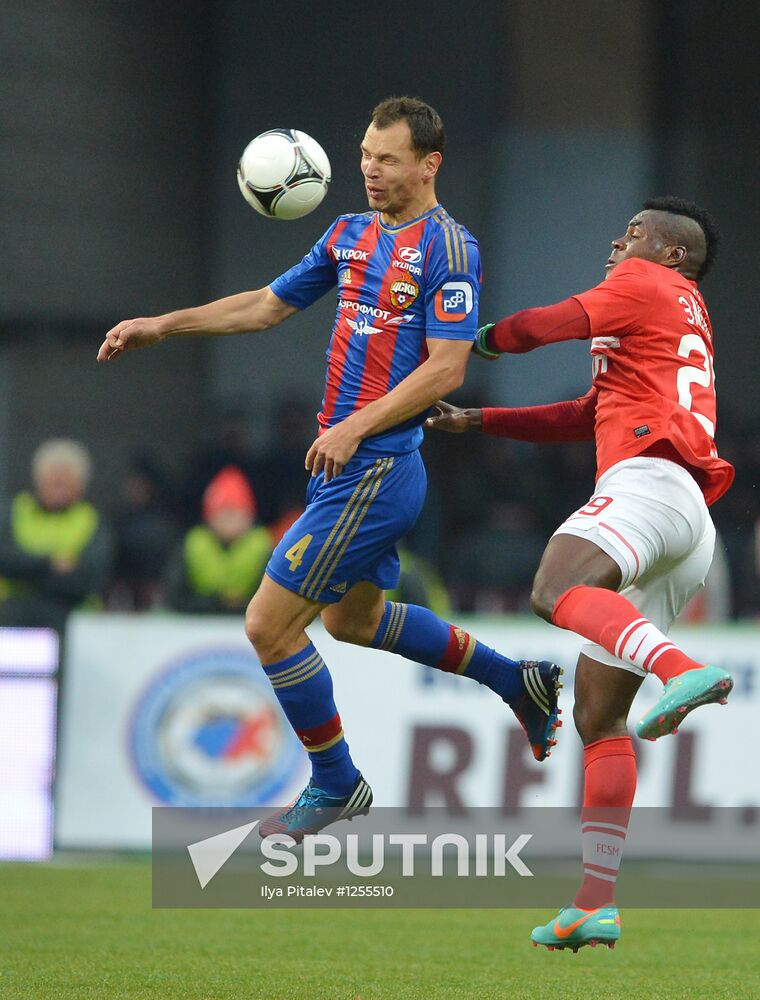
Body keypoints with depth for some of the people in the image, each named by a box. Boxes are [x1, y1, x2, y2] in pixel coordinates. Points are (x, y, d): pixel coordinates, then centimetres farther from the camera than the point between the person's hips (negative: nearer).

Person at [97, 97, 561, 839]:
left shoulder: (448, 248, -13)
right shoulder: (350, 236, 12)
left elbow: (446, 368, -17)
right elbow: (268, 305, 20)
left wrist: (354, 429, -22)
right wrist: (160, 326, 14)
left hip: (375, 468, -9)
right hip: (346, 465, 9)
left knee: (270, 625, -6)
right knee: (353, 618, 25)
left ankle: (335, 785, 11)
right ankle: (518, 682, 35)